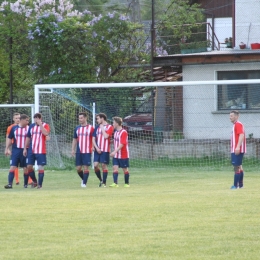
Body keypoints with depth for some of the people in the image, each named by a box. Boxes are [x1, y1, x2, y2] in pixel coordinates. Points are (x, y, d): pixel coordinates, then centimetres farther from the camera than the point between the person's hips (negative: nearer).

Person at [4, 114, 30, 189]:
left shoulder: (28, 128, 1)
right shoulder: (14, 128, 5)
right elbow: (9, 139, 11)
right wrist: (7, 149, 6)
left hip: (25, 151, 0)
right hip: (15, 150, 0)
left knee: (26, 168, 4)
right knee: (12, 167, -7)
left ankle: (26, 184, 15)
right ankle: (10, 183, -10)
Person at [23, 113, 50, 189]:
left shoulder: (45, 125, -3)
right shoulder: (31, 126, 11)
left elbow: (46, 133, -24)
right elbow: (28, 138, 17)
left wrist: (40, 124, -22)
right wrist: (25, 148, 13)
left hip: (41, 151, -5)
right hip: (31, 150, 5)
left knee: (40, 167, -4)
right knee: (29, 166, 1)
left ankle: (40, 184, 0)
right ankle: (35, 182, 19)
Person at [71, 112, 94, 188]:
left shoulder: (90, 128, -2)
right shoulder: (77, 128, 11)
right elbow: (75, 139, 16)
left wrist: (93, 147, -11)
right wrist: (73, 150, 10)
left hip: (87, 151, -4)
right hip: (78, 152, 4)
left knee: (85, 167, -6)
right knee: (78, 168, 4)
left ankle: (84, 183, 0)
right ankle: (83, 179, 27)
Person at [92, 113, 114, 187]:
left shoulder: (109, 127, -2)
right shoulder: (97, 127, 13)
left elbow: (106, 136, -17)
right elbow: (93, 138, 10)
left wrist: (102, 128, -7)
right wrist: (96, 148, -3)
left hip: (105, 150, -4)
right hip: (97, 150, 4)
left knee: (104, 165, -4)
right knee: (95, 165, -4)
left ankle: (104, 182, 4)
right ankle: (101, 180, 15)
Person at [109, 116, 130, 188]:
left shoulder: (123, 132, -15)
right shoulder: (115, 132, 10)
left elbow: (122, 144, -22)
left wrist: (115, 151, -27)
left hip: (123, 155, -7)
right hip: (116, 155, 7)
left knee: (125, 169, 4)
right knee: (115, 168, -7)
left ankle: (127, 183, 15)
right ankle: (115, 183, -14)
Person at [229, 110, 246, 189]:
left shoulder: (238, 125, -11)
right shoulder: (235, 125, 19)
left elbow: (241, 135, -23)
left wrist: (238, 147, -31)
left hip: (238, 150, -10)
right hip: (235, 150, 10)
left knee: (237, 166, -11)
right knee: (239, 167, 12)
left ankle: (236, 185, -14)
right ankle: (240, 184, 16)